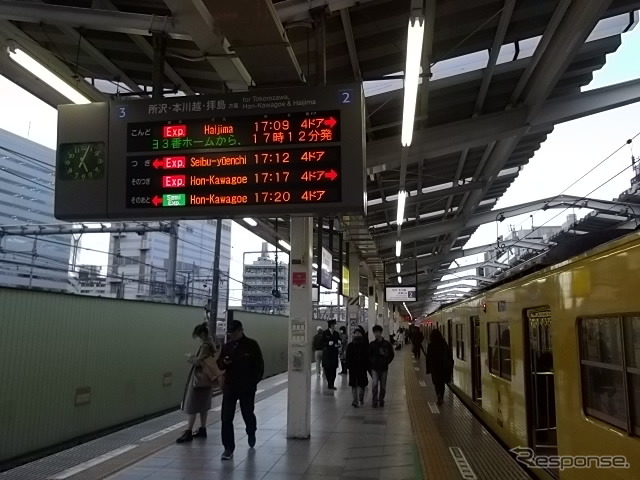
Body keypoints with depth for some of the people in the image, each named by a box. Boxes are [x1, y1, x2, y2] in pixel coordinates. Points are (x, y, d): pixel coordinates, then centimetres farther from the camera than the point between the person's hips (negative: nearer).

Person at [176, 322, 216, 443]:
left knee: (193, 406, -4)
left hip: (200, 379, -10)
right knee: (202, 406, 15)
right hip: (205, 379, 10)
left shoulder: (205, 346, -20)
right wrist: (193, 358, 2)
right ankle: (202, 430, 22)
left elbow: (198, 361, -23)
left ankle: (188, 433, 0)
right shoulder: (210, 345, 9)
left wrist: (190, 357, -5)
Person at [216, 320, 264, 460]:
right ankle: (229, 448, 4)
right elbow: (219, 365, 9)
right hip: (229, 387, 2)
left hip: (247, 388, -2)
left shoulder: (252, 345, -7)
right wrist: (224, 362, -14)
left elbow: (259, 366, -3)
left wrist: (254, 382, -8)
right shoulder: (227, 346, 4)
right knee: (226, 418, -4)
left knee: (248, 414, 15)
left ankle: (251, 434, 45)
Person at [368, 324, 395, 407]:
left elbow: (391, 355, 4)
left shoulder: (387, 344, -2)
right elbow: (369, 356, 7)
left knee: (383, 386, 8)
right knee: (374, 384, -14)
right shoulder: (371, 344, 1)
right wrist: (372, 362, -5)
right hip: (374, 368, 0)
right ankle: (374, 400, -2)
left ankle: (381, 400, 26)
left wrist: (386, 362, -5)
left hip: (384, 368, 0)